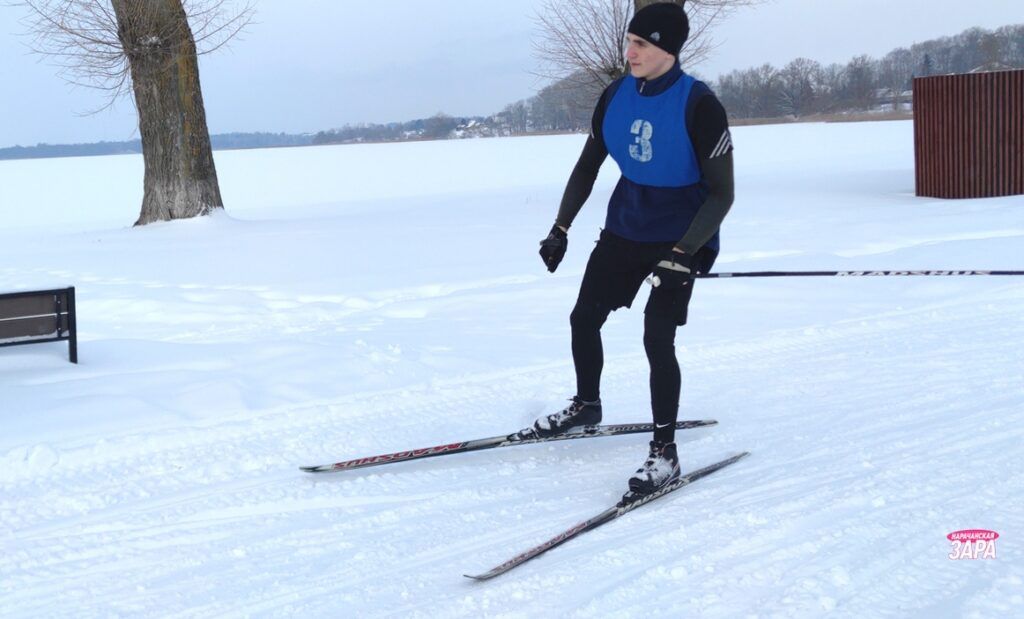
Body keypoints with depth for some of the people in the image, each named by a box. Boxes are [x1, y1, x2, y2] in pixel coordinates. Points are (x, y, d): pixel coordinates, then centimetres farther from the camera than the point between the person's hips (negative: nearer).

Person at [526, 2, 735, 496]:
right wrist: (561, 227, 3)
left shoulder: (699, 106, -21)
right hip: (625, 228, 6)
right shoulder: (616, 96, -5)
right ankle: (586, 405, 38)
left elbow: (721, 194, -18)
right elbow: (588, 164, 9)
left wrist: (683, 254, -27)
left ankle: (665, 452, -3)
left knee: (657, 337, -15)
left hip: (682, 235, -6)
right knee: (583, 318, 12)